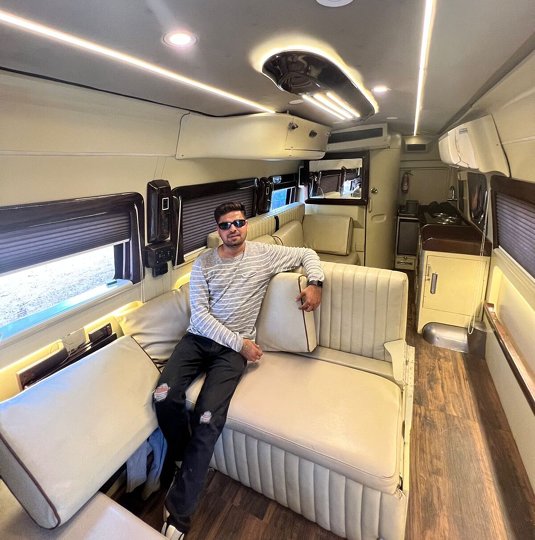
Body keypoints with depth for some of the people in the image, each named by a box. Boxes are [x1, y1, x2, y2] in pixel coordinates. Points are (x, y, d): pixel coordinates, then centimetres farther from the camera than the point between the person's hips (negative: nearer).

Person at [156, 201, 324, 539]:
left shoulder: (265, 254, 3)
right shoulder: (203, 263, 4)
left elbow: (307, 254, 13)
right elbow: (200, 313, -4)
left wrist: (315, 283, -7)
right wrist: (240, 342, -12)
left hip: (234, 347, -2)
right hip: (199, 338, 3)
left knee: (209, 418, -21)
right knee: (165, 396, -22)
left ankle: (179, 512, 0)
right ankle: (185, 460, 10)